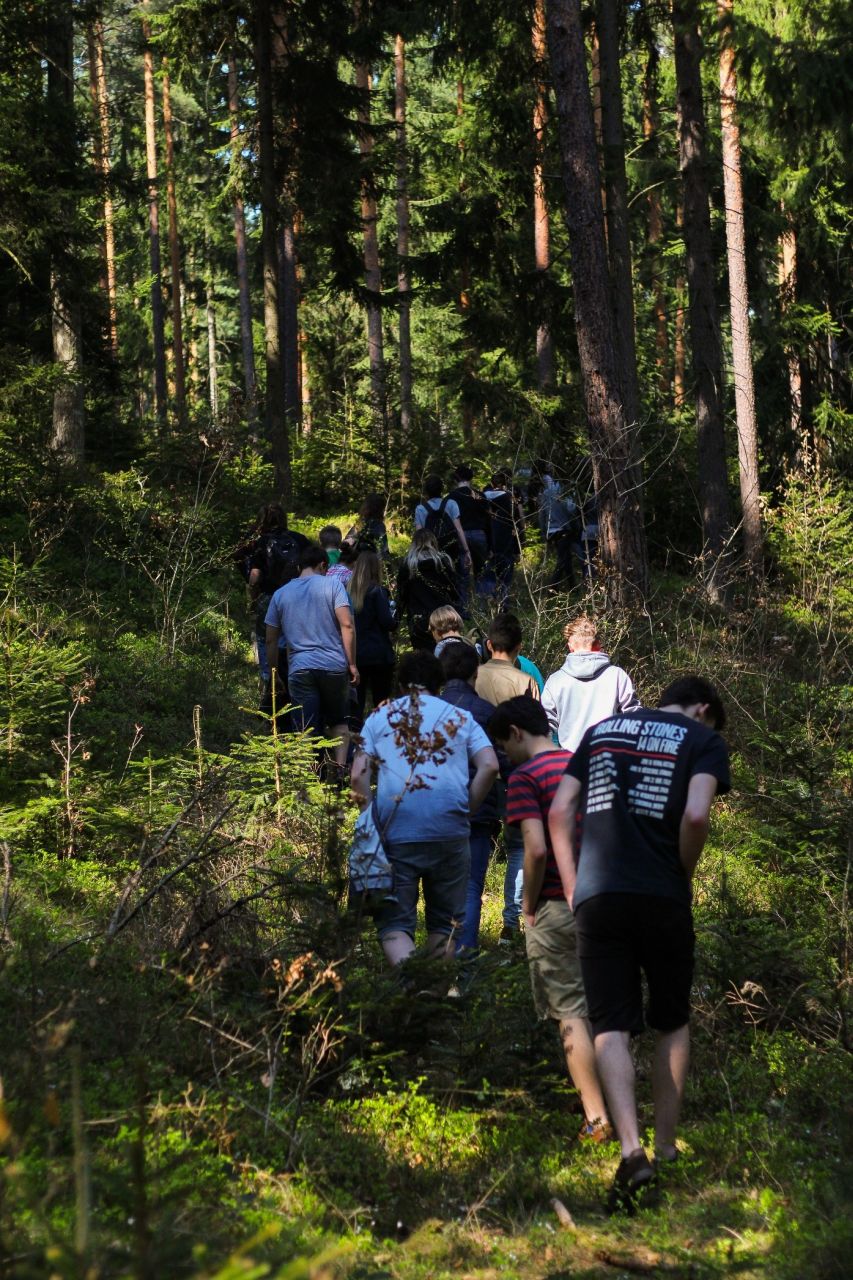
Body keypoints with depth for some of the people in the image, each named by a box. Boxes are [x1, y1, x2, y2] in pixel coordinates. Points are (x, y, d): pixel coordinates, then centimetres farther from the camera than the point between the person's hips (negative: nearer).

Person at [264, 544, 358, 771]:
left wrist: (273, 674, 19)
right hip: (334, 666, -1)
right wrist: (352, 664, -4)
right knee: (338, 721, 16)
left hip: (299, 669, 1)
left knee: (308, 730, 1)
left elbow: (271, 640, 11)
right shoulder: (332, 585, 1)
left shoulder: (280, 594, 11)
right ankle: (341, 767, -1)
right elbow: (347, 625, -8)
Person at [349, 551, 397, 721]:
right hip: (378, 655, -4)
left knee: (356, 703, 7)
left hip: (355, 654, 4)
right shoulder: (377, 591, -10)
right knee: (382, 703, 3)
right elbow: (388, 623, -14)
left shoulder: (349, 591, 2)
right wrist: (394, 621, 8)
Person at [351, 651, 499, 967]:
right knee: (444, 923, 15)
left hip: (396, 834, -1)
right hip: (450, 833, 1)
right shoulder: (460, 717, 13)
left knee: (394, 923, 1)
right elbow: (489, 766, 0)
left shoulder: (379, 718, 12)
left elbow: (359, 775, 2)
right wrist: (466, 812, 7)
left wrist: (373, 818, 9)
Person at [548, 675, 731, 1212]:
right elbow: (695, 816, -12)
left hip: (596, 899, 2)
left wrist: (573, 888, 11)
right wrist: (684, 877, 2)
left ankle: (632, 1149, -16)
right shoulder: (704, 739, 6)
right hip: (663, 900, -2)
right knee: (673, 1023, 16)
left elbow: (560, 813, 10)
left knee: (611, 1027, 1)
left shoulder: (601, 730, 19)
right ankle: (666, 1148, 19)